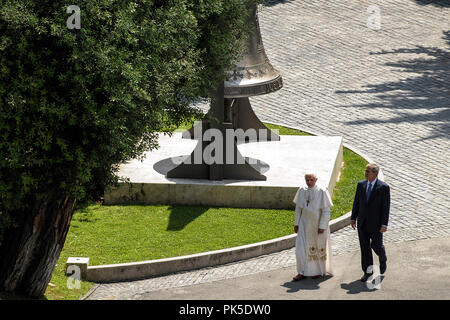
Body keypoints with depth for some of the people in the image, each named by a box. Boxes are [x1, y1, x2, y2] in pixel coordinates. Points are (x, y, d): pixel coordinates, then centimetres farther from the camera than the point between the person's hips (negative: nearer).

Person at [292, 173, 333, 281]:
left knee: (318, 247, 9)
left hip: (318, 224, -3)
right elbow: (298, 208, 9)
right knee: (301, 247, -4)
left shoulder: (322, 192, -13)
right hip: (305, 224, 3)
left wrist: (322, 226, -16)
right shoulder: (302, 191, 0)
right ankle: (302, 272, 2)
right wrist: (296, 223, 6)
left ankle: (319, 271, 24)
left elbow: (326, 211, -12)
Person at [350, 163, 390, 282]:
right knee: (364, 246, 4)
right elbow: (356, 202, 10)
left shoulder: (383, 187, -11)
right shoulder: (361, 185, 3)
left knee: (376, 245, 4)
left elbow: (386, 207, -11)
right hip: (362, 222, 4)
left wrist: (384, 224, -15)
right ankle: (368, 271, 12)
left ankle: (383, 260, 36)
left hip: (376, 222, -4)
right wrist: (353, 218, 6)